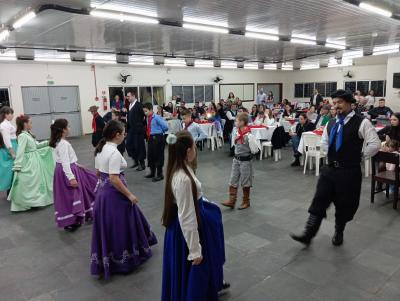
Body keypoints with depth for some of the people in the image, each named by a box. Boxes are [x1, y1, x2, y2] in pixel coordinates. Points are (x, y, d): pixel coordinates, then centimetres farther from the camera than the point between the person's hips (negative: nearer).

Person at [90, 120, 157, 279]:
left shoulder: (100, 149, 6)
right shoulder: (114, 153, -23)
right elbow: (114, 179, -27)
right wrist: (129, 195, -19)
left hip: (102, 191, 9)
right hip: (114, 194, -9)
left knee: (107, 227, 20)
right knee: (118, 227, 7)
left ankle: (104, 261, 35)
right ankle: (122, 261, 24)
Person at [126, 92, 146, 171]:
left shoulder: (138, 105, -13)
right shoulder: (130, 105, 11)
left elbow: (144, 115, -15)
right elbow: (129, 117, 15)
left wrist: (142, 125, -9)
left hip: (138, 129, -8)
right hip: (131, 129, 8)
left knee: (139, 146, 0)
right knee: (128, 145, 8)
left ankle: (142, 164, 13)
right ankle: (135, 161, 25)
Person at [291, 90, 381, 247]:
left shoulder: (361, 123, -10)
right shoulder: (331, 123, 8)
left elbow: (375, 144, -12)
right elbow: (324, 143, 23)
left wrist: (360, 155, -4)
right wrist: (333, 154, 12)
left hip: (349, 172, -5)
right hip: (330, 169, 5)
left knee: (344, 205, 9)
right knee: (319, 201, 2)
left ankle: (338, 233, 33)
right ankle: (308, 234, 6)